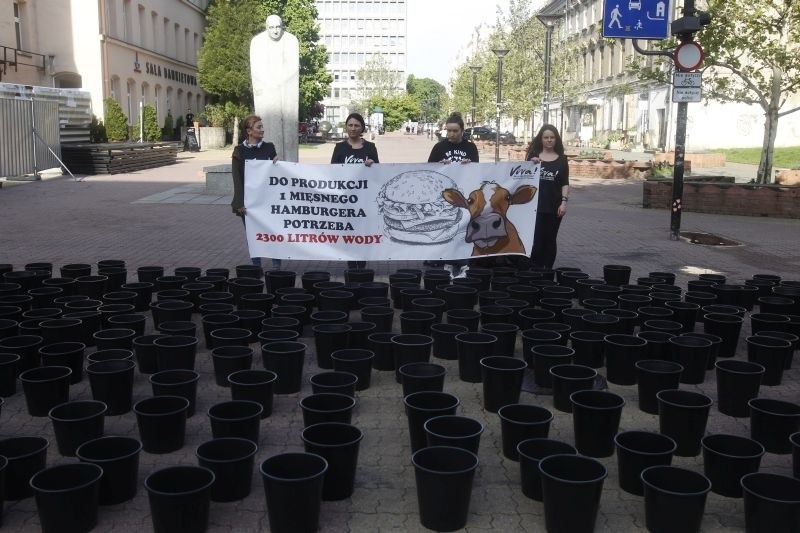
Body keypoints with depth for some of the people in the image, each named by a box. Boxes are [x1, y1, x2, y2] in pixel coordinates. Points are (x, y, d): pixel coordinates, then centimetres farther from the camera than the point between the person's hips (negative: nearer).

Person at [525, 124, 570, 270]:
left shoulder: (561, 159, 7)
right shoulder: (533, 156, 6)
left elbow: (565, 183, 5)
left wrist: (564, 202, -7)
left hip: (554, 206, 1)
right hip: (535, 205, -1)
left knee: (550, 239, 5)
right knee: (536, 239, -5)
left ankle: (548, 270, 11)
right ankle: (535, 269, 3)